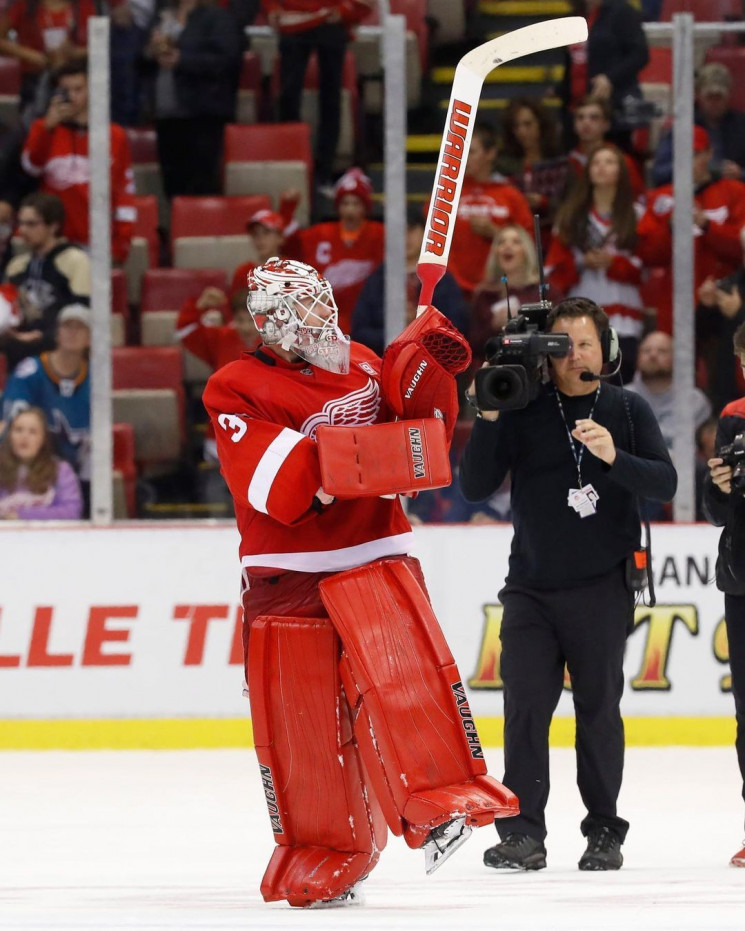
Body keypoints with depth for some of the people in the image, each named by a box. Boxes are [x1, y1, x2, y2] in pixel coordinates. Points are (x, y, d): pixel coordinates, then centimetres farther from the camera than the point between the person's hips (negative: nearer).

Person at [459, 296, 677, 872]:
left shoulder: (627, 410, 3)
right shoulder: (522, 409, 2)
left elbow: (665, 482, -6)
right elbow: (474, 487, -1)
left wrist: (613, 456, -24)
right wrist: (488, 420, -14)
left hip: (602, 587, 0)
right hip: (532, 586, 0)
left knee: (599, 708, 3)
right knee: (525, 704, -7)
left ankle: (604, 832, 11)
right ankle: (523, 831, -7)